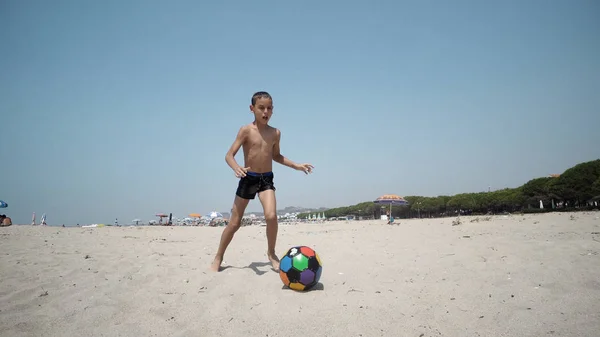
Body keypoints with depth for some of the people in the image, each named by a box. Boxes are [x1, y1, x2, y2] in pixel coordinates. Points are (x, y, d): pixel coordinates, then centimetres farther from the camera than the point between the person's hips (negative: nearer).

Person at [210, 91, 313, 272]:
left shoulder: (275, 133, 2)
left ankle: (271, 253, 4)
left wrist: (296, 165, 10)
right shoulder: (246, 130, -9)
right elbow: (229, 155, -13)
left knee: (271, 216, -21)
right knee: (234, 223, 4)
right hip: (248, 179, -2)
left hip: (267, 179, 2)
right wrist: (236, 168, -33)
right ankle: (218, 258, 24)